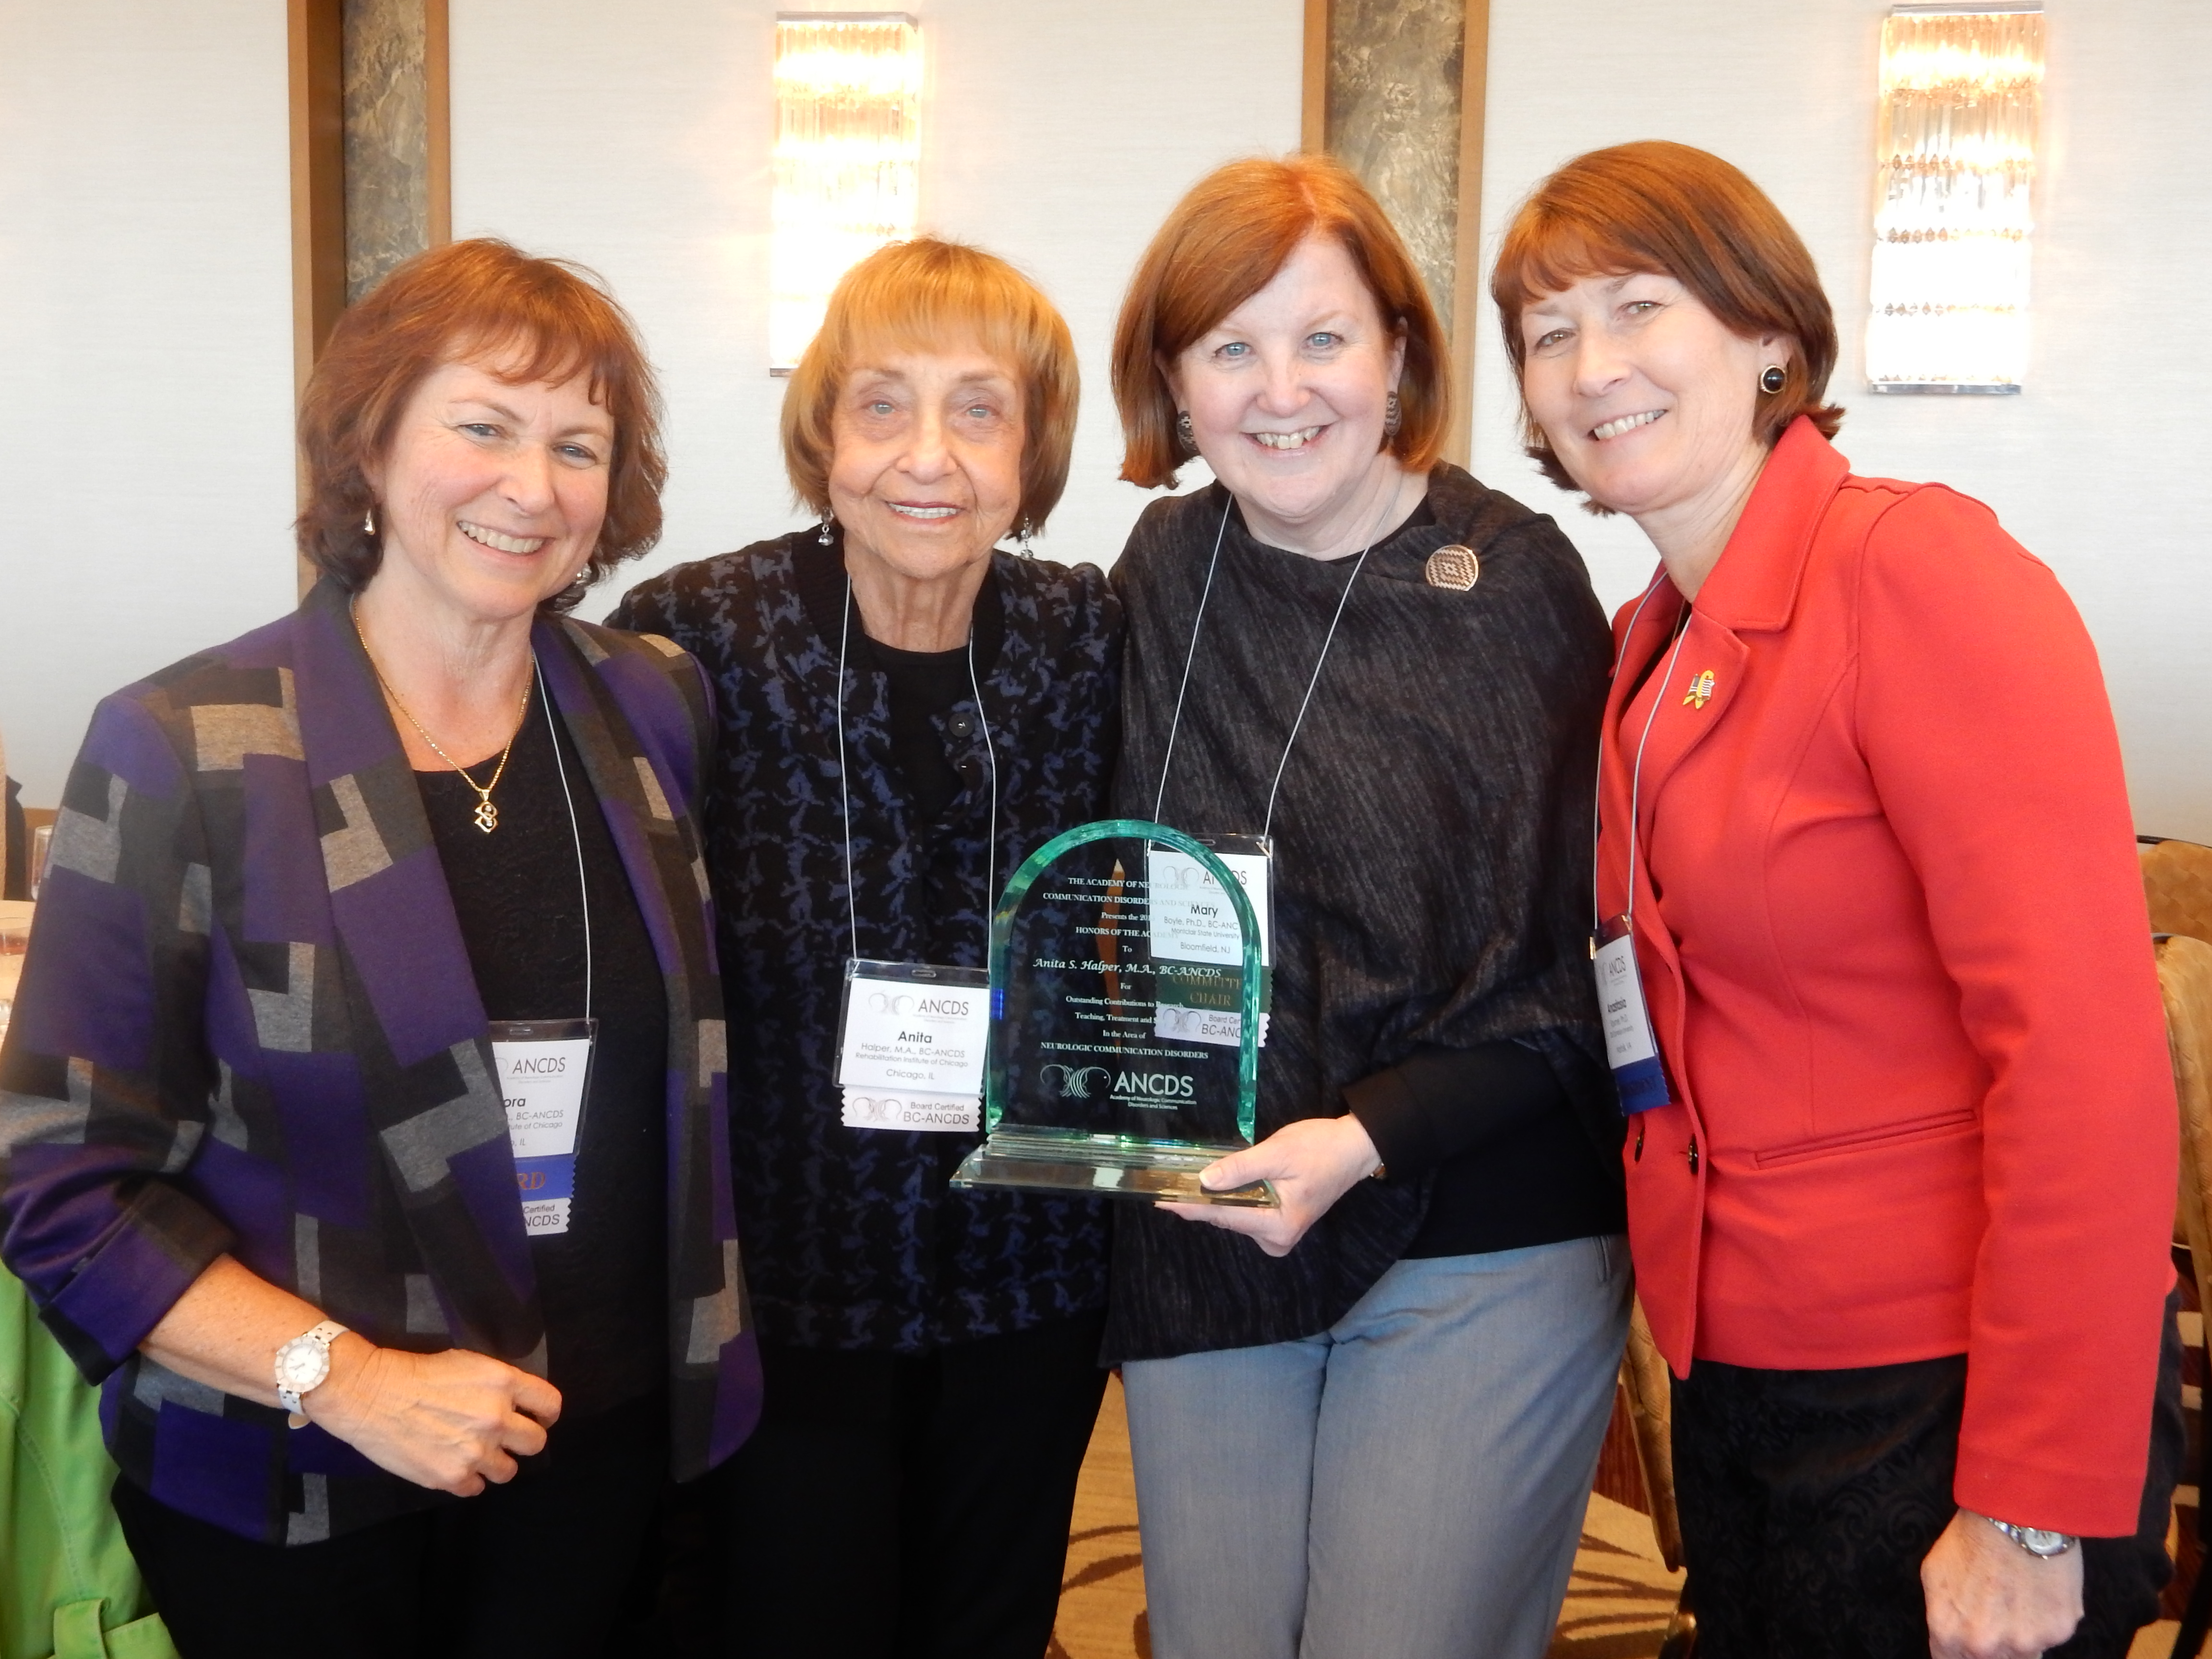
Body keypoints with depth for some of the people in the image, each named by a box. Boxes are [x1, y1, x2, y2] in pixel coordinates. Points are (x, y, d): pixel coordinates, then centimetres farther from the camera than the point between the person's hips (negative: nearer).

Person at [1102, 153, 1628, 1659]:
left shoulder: (1514, 579, -8)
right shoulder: (1169, 576, 4)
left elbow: (1568, 962, -9)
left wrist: (1368, 1137, -18)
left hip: (1481, 1257, -4)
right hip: (1203, 1247, 4)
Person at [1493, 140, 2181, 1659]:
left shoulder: (1915, 567, -17)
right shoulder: (1659, 647, 8)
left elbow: (2085, 1047, -22)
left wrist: (2034, 1508, -20)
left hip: (1944, 1401, -8)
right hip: (1741, 1381, 8)